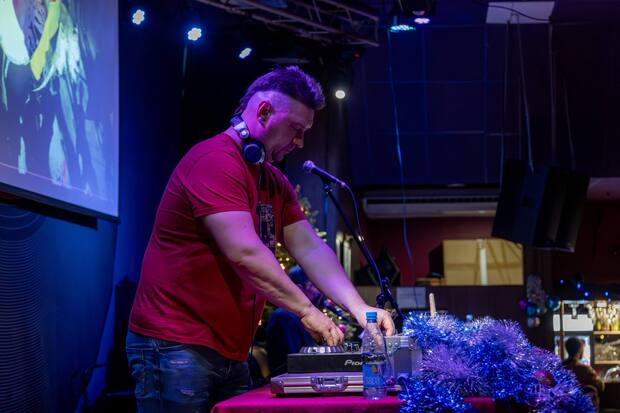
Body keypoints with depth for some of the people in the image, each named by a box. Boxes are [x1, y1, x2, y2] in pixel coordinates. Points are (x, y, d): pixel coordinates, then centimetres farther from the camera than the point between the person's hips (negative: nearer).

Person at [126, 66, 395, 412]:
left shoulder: (275, 182, 14)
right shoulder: (216, 161, -16)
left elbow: (311, 249, 8)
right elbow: (245, 254, -24)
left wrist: (358, 308, -6)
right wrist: (306, 310, -17)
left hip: (230, 354, 9)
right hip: (176, 346, -9)